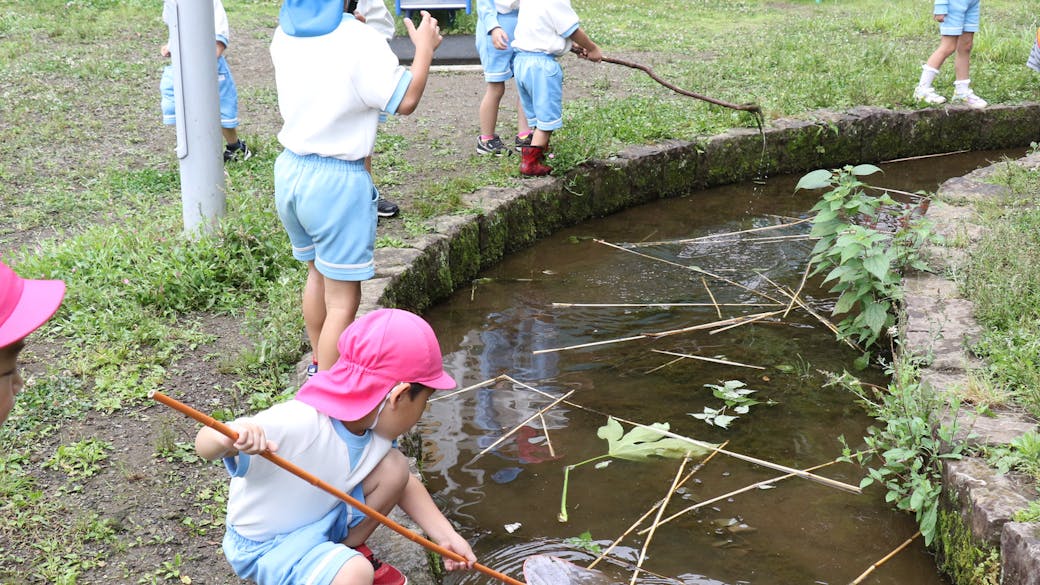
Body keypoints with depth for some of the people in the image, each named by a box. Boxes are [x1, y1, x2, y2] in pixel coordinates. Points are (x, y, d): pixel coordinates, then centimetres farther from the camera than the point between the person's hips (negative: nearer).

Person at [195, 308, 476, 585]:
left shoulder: (377, 427, -11)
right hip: (267, 545, -8)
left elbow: (404, 482, 5)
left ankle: (349, 550, 11)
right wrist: (227, 438, -63)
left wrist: (445, 535, -3)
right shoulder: (295, 425, -36)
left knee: (394, 467, -9)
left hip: (326, 517, 8)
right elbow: (205, 445, -39)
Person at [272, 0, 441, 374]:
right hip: (337, 180, -8)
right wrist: (424, 48, 2)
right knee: (343, 299, 1)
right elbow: (405, 101, -12)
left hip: (290, 171, 8)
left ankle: (320, 365, 42)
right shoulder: (359, 41, -18)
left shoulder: (284, 34, 3)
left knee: (317, 272, 27)